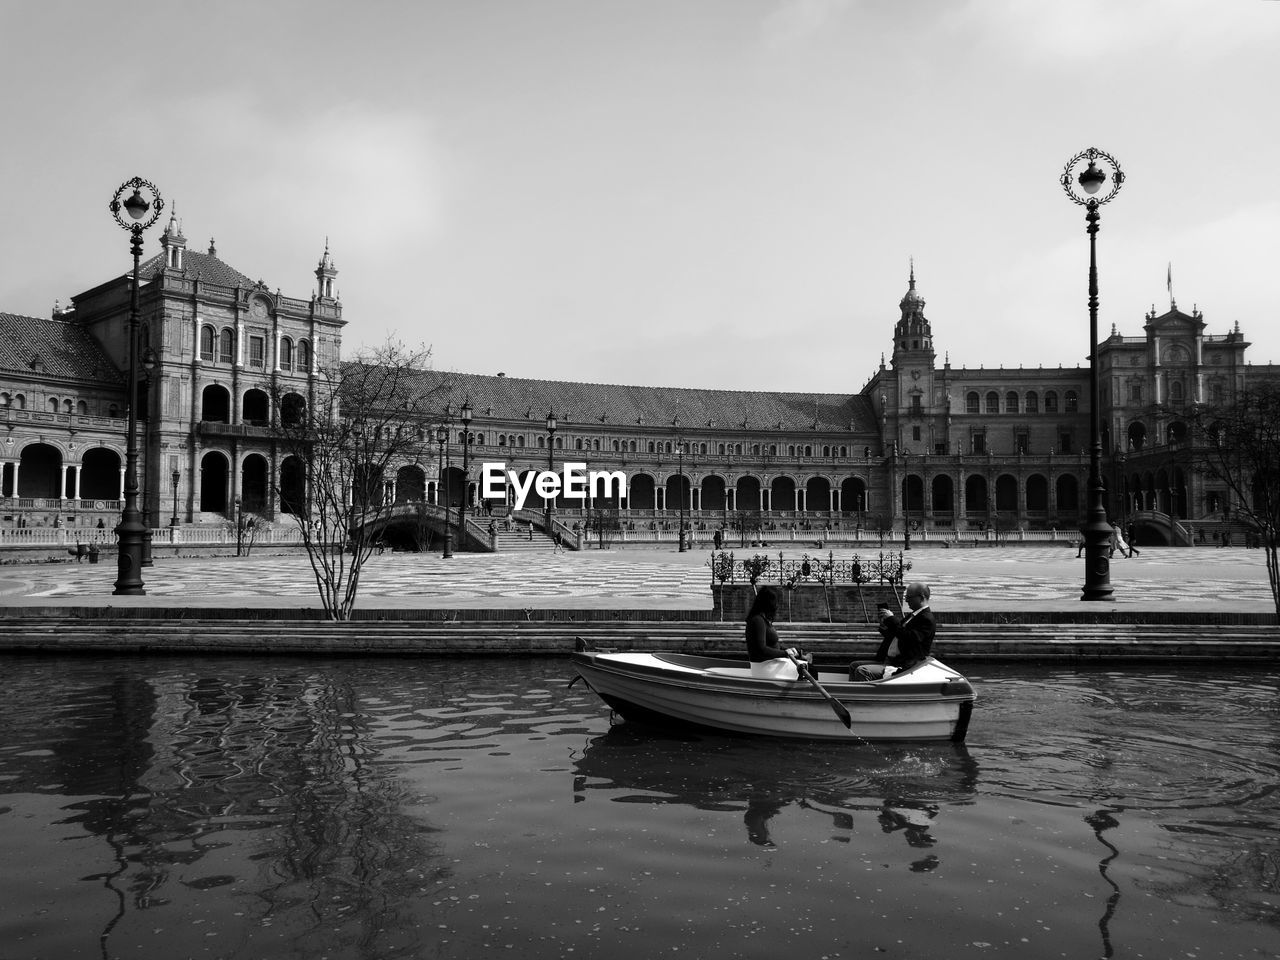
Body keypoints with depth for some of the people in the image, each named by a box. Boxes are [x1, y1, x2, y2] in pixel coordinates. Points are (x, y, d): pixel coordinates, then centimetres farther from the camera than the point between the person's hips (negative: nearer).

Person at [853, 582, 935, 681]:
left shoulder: (926, 619, -13)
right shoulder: (912, 615, 19)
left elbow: (910, 638, -27)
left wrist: (892, 619, -21)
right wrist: (884, 628, 2)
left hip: (901, 667, -11)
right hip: (888, 660, 11)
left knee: (861, 671, -25)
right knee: (855, 666, 7)